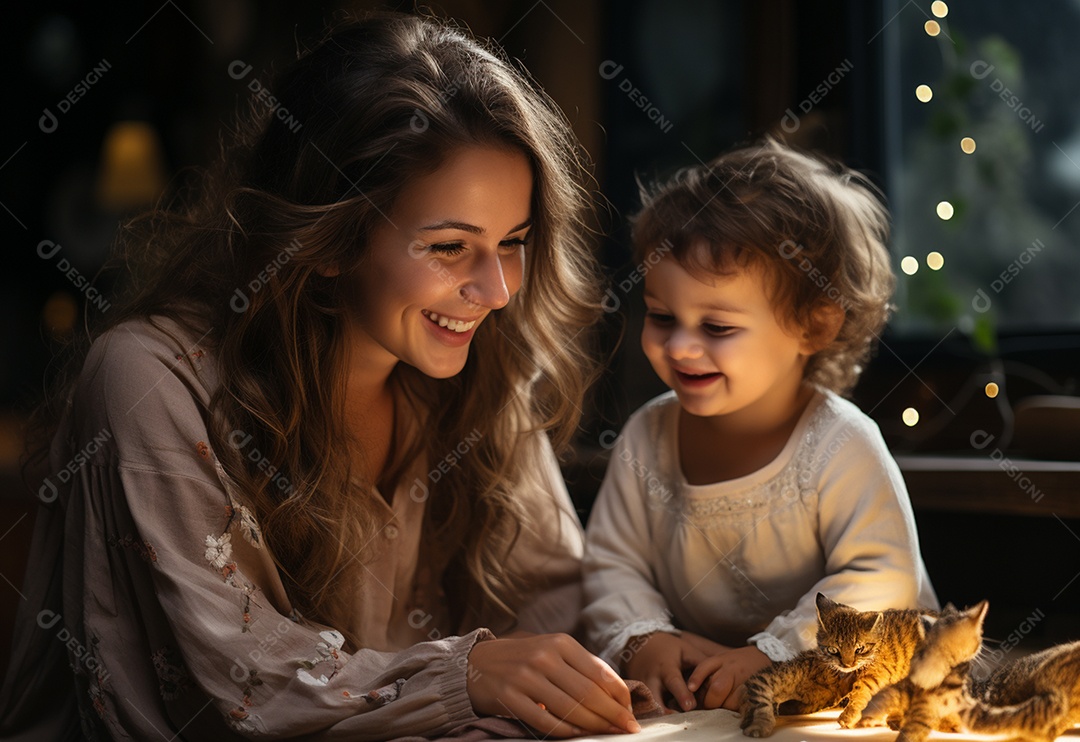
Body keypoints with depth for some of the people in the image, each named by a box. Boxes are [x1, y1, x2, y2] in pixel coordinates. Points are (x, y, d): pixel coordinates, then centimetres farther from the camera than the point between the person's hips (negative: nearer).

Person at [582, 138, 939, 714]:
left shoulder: (841, 450, -15)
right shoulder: (646, 440, 0)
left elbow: (880, 579, -18)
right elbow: (613, 564, 6)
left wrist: (771, 655, -24)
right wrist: (641, 640, -12)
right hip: (694, 699, 3)